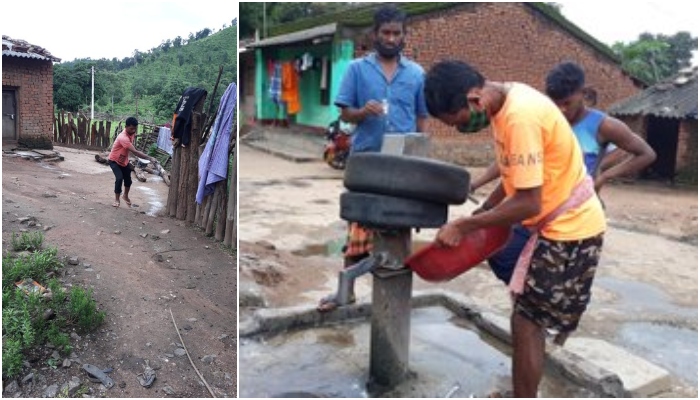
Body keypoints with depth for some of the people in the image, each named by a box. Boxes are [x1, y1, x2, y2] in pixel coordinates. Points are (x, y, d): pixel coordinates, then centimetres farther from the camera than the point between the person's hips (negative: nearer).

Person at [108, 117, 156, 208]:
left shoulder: (132, 134, -11)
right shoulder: (123, 138, -37)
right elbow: (135, 152, -44)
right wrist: (149, 158, -48)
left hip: (124, 161, 7)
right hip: (114, 160, -7)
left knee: (128, 179, 12)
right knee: (119, 178, -22)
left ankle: (125, 196, 39)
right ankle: (116, 199, -4)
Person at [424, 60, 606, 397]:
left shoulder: (520, 116, -28)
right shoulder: (506, 102, 2)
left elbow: (529, 203, -28)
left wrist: (464, 225, -22)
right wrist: (481, 212, 5)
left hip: (569, 227, -9)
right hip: (564, 222, 9)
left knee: (526, 322, -2)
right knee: (532, 319, 18)